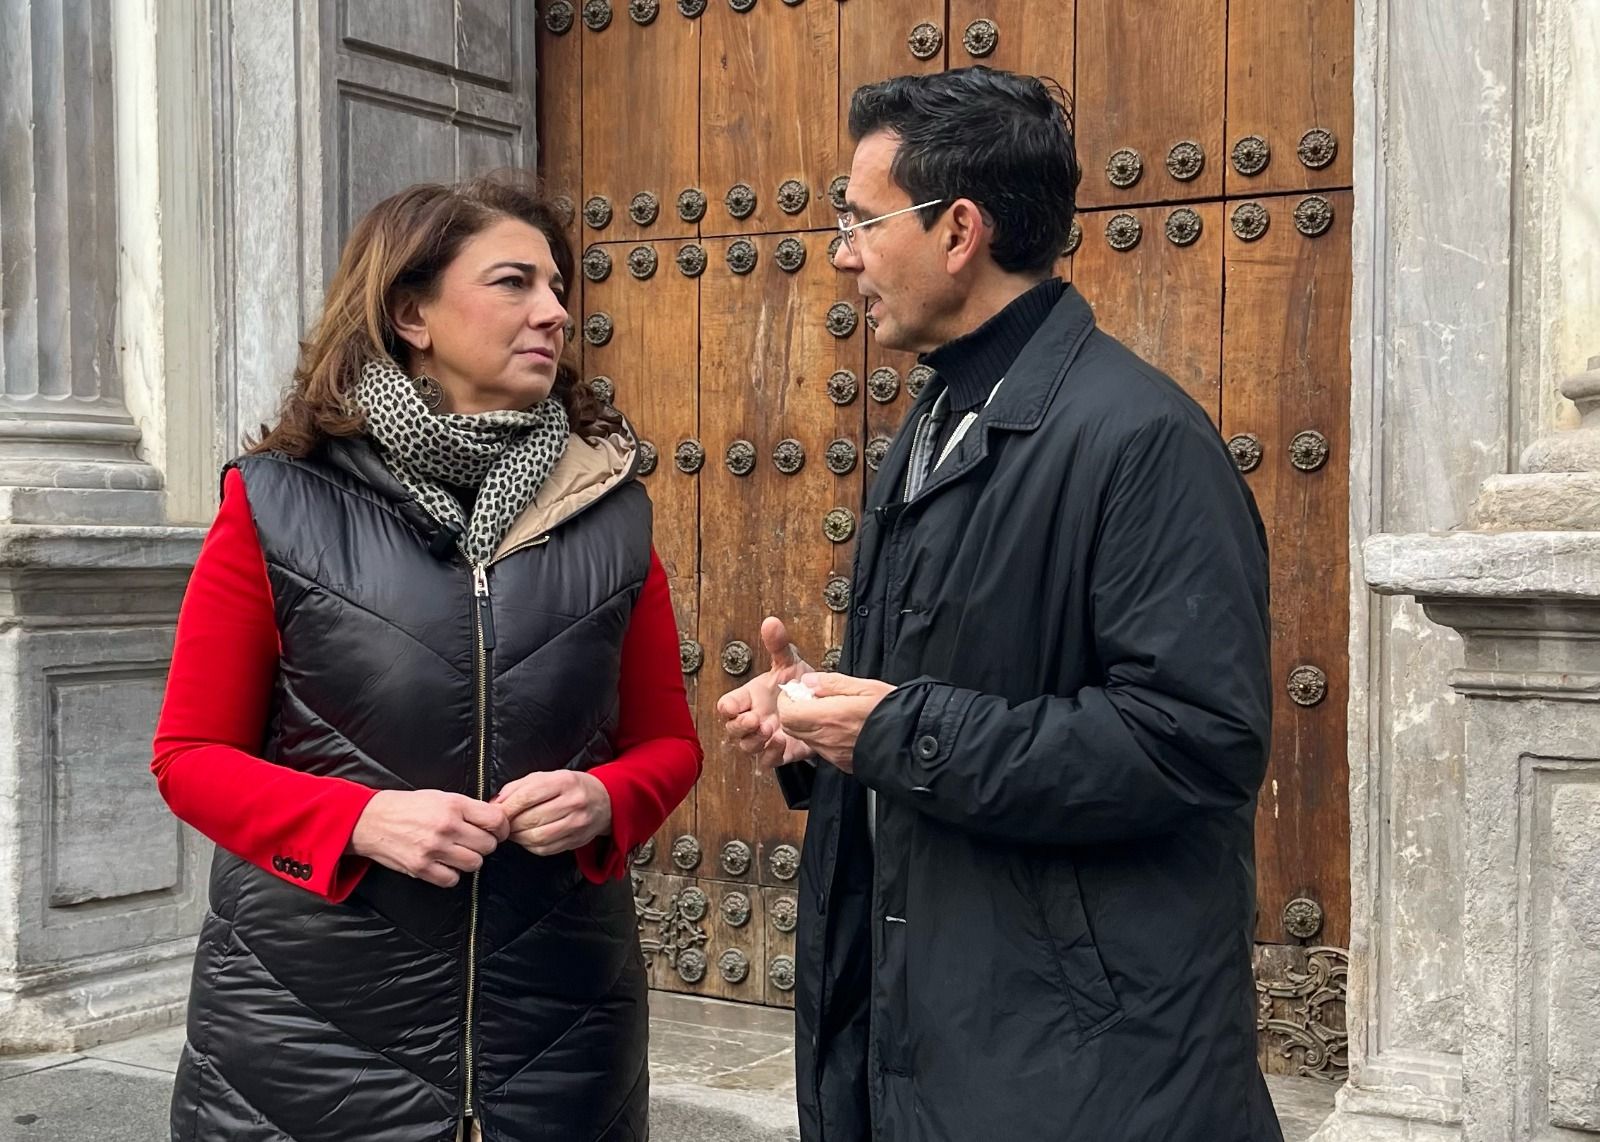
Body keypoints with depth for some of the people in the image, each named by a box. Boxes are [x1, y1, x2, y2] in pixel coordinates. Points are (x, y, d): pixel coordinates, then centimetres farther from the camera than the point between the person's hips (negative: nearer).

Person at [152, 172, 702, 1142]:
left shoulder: (609, 510, 2)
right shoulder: (279, 507, -5)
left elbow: (667, 741, 10)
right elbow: (192, 755, -1)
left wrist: (604, 802, -13)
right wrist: (361, 820, -17)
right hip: (315, 1019, -2)